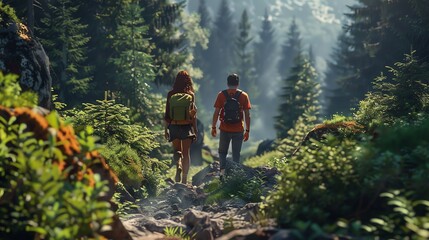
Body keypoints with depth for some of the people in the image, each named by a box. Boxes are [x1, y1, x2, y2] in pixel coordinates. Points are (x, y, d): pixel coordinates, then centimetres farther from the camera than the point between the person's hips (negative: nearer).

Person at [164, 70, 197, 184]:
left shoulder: (171, 94, -3)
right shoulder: (190, 94, -5)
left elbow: (167, 114, 0)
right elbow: (193, 114, -4)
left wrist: (166, 129, 10)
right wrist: (195, 130, 5)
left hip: (174, 126, 1)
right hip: (187, 127, -1)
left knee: (177, 150, 17)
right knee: (186, 153, 8)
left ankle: (178, 165, -14)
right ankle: (184, 179, 6)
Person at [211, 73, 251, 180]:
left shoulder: (221, 95, -2)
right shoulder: (244, 96, -1)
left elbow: (216, 113, -3)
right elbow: (247, 115, -2)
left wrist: (213, 127, 6)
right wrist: (247, 130, 4)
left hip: (224, 130, 0)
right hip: (238, 131, 0)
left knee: (222, 152, 15)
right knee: (236, 154, 10)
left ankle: (223, 169, -5)